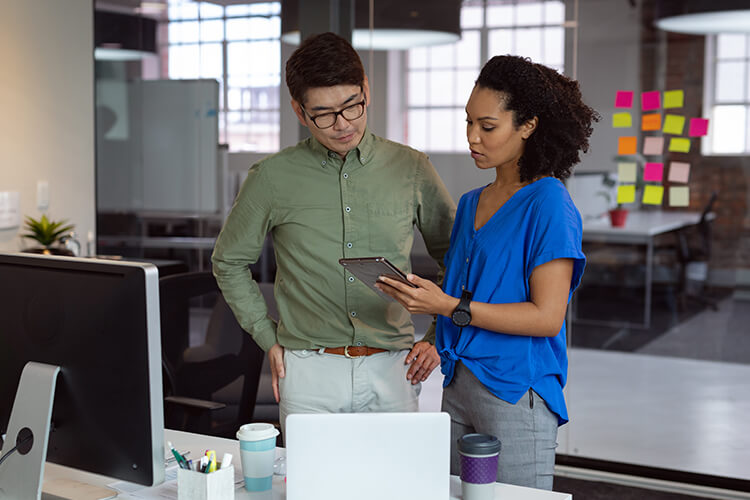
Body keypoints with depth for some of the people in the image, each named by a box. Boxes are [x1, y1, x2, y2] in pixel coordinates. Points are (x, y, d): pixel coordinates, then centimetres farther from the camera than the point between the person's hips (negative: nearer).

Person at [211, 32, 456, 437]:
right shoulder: (272, 178, -1)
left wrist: (439, 339, 6)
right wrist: (269, 340, 5)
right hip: (309, 372, -1)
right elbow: (229, 262, 11)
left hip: (391, 371, 1)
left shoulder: (410, 169, 2)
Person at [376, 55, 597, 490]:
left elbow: (546, 316, -16)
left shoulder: (548, 203, -11)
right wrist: (417, 295, -3)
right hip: (458, 384, 7)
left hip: (516, 392, -7)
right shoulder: (472, 203, 13)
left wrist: (450, 307, -19)